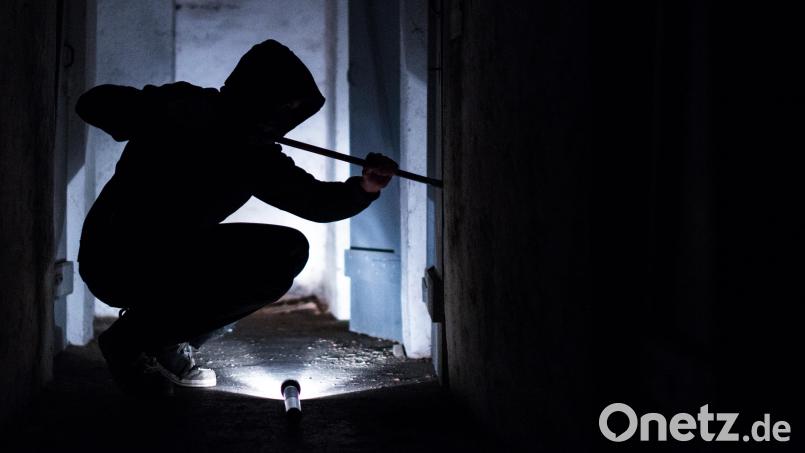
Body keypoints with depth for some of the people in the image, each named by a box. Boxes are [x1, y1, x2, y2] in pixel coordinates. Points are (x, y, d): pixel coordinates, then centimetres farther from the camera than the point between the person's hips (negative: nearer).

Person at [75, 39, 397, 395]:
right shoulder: (185, 109, -14)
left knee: (289, 251, 5)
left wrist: (364, 187, -19)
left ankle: (170, 346, 6)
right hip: (114, 260, -8)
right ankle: (131, 339, -9)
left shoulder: (254, 157, 5)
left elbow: (315, 201, 0)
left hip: (168, 258, 8)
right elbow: (91, 104, -20)